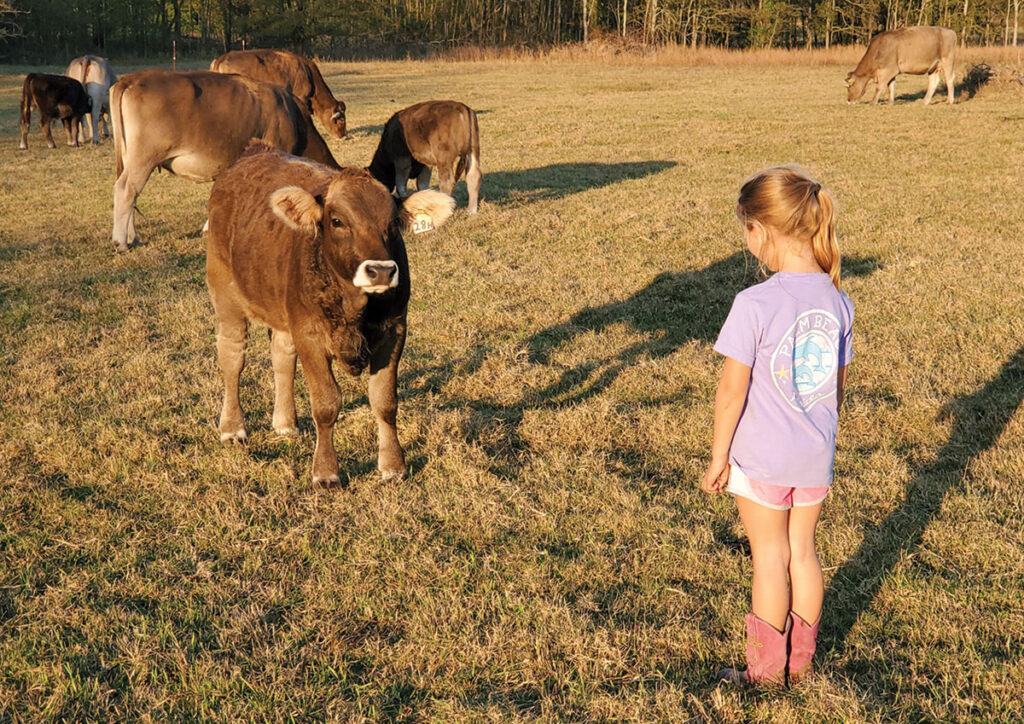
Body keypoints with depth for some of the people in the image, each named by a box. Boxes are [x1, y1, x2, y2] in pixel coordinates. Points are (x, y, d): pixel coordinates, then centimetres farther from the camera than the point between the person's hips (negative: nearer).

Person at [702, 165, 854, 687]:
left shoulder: (755, 305, -22)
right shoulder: (837, 301, -3)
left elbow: (732, 391, -17)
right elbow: (839, 383, 8)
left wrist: (718, 455, -6)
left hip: (762, 458, -5)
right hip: (816, 457, 5)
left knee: (770, 557, 8)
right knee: (802, 551, 17)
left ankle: (767, 669, 22)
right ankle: (800, 661, 31)